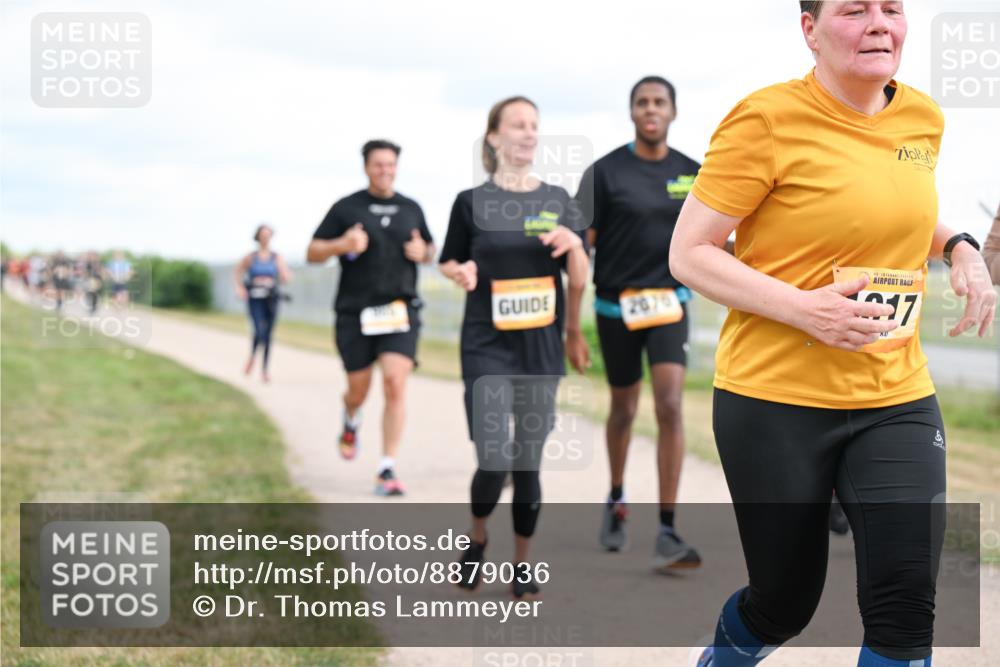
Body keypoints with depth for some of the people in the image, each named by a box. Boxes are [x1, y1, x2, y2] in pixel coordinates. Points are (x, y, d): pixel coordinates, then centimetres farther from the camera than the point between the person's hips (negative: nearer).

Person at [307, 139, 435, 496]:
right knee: (358, 389, 8)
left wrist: (422, 252, -2)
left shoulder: (412, 209, 10)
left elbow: (430, 251, 23)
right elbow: (313, 253, 3)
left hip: (400, 310, 1)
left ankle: (387, 470, -11)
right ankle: (351, 422, 46)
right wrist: (341, 245, -18)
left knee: (395, 383, -15)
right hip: (355, 313, -1)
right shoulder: (346, 208, 2)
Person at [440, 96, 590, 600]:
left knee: (530, 461, 7)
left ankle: (523, 564, 22)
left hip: (542, 347, 3)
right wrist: (462, 273, -12)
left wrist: (575, 246, -13)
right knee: (494, 461, -12)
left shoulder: (557, 201, 5)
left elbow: (579, 282, 6)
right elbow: (448, 263, 9)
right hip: (487, 346, -3)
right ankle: (477, 537, 18)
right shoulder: (472, 202, -2)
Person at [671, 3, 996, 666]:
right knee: (785, 604, 10)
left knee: (906, 602, -7)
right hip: (775, 398, -4)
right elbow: (688, 253, -11)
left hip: (897, 396, 5)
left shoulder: (923, 118, 6)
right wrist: (804, 308, -23)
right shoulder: (768, 118, -13)